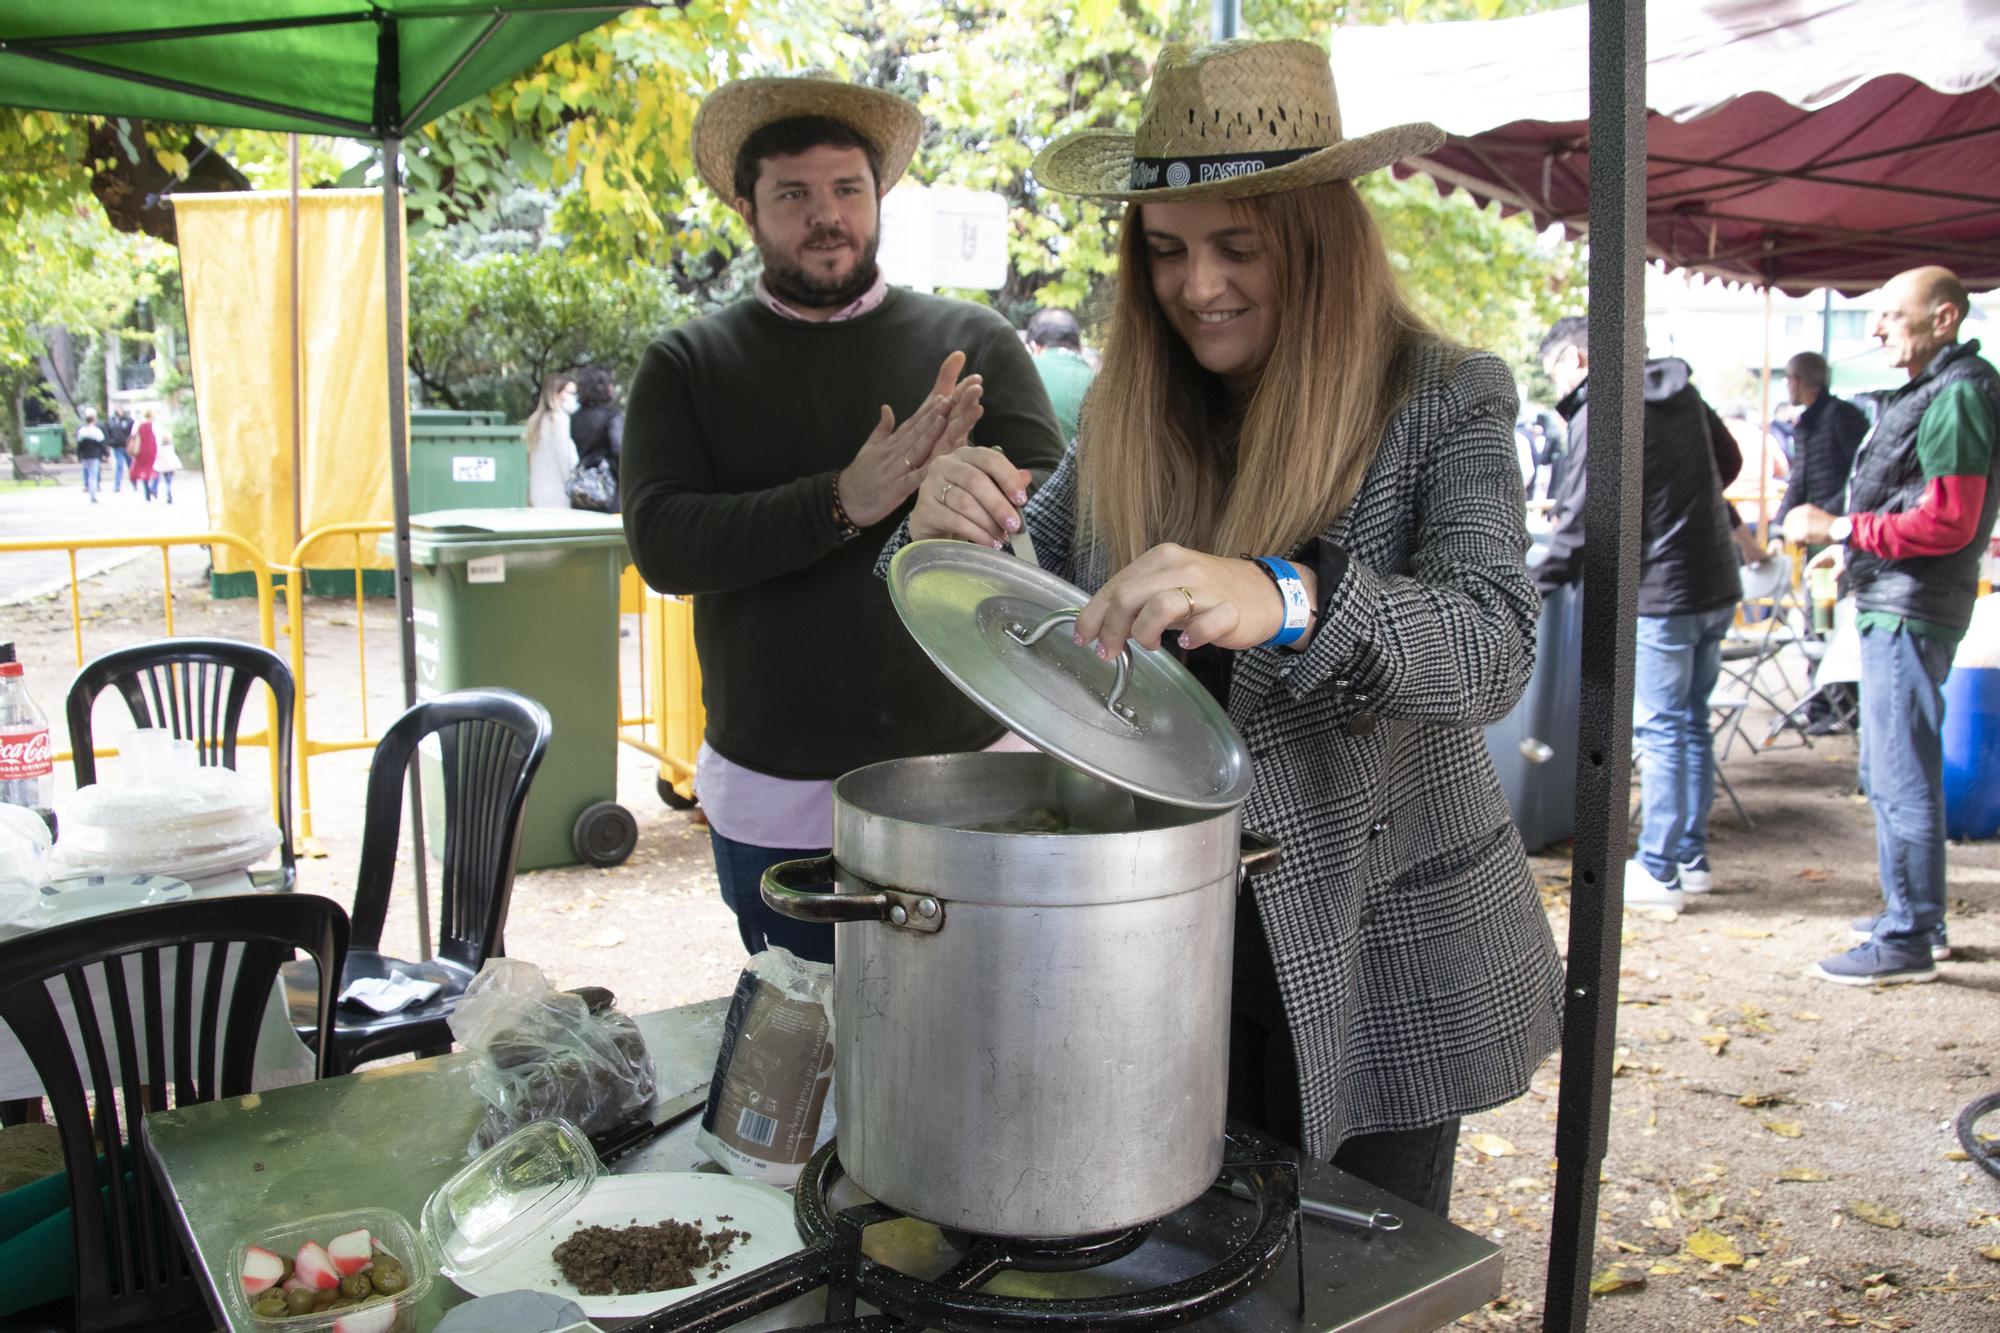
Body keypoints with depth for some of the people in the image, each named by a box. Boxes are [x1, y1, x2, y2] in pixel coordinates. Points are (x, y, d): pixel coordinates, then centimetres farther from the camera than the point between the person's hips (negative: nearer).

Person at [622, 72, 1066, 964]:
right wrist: (842, 502, -23)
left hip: (963, 785, 0)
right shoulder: (689, 365, 3)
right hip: (774, 802, 0)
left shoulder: (973, 342, 2)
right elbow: (662, 546, -9)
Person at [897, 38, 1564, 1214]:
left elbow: (1494, 646, -25)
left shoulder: (1444, 401, -11)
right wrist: (952, 530, -21)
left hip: (1376, 952, -3)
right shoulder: (1131, 412, 1)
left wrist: (1283, 601, -44)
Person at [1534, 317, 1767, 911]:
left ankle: (1658, 870, 4)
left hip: (1660, 594, -8)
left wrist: (1533, 587, -8)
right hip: (1717, 584, 8)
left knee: (1659, 730, -2)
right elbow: (1728, 461, 22)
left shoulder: (1597, 414, -14)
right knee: (1692, 723, 15)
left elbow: (1581, 523, -16)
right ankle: (1693, 858, 23)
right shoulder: (1681, 391, 11)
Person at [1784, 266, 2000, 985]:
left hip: (1911, 613, -11)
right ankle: (1911, 914, 29)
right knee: (1886, 775, 18)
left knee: (1903, 779, -7)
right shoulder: (1926, 393, 18)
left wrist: (1840, 527, -18)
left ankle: (1909, 941, 0)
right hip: (1890, 606, 11)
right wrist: (1851, 547, 24)